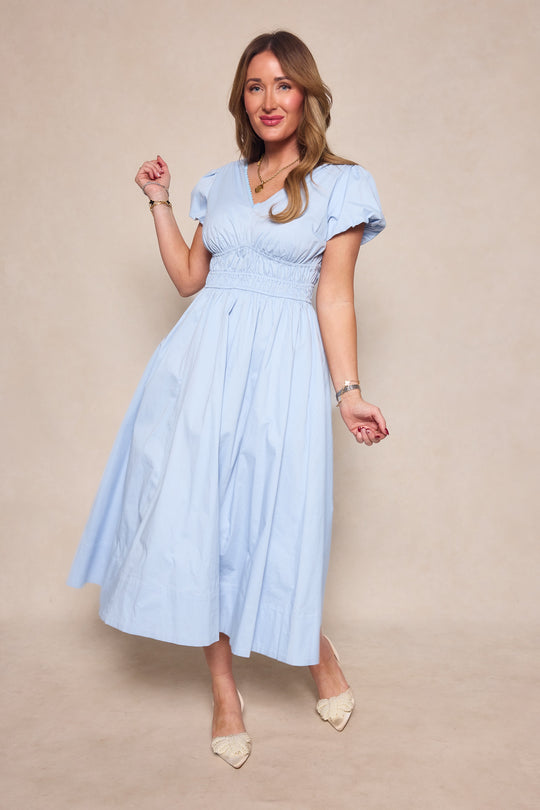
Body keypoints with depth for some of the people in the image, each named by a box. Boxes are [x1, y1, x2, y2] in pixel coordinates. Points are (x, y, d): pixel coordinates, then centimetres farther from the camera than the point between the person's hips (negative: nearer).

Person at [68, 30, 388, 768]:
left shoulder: (340, 186, 3)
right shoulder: (221, 184, 15)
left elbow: (335, 297, -1)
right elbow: (188, 277, 16)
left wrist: (348, 391, -9)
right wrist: (159, 203, 14)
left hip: (281, 363, -4)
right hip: (203, 357, 4)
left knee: (273, 523, -2)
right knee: (197, 514, 2)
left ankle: (318, 649, 31)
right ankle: (224, 692, 18)